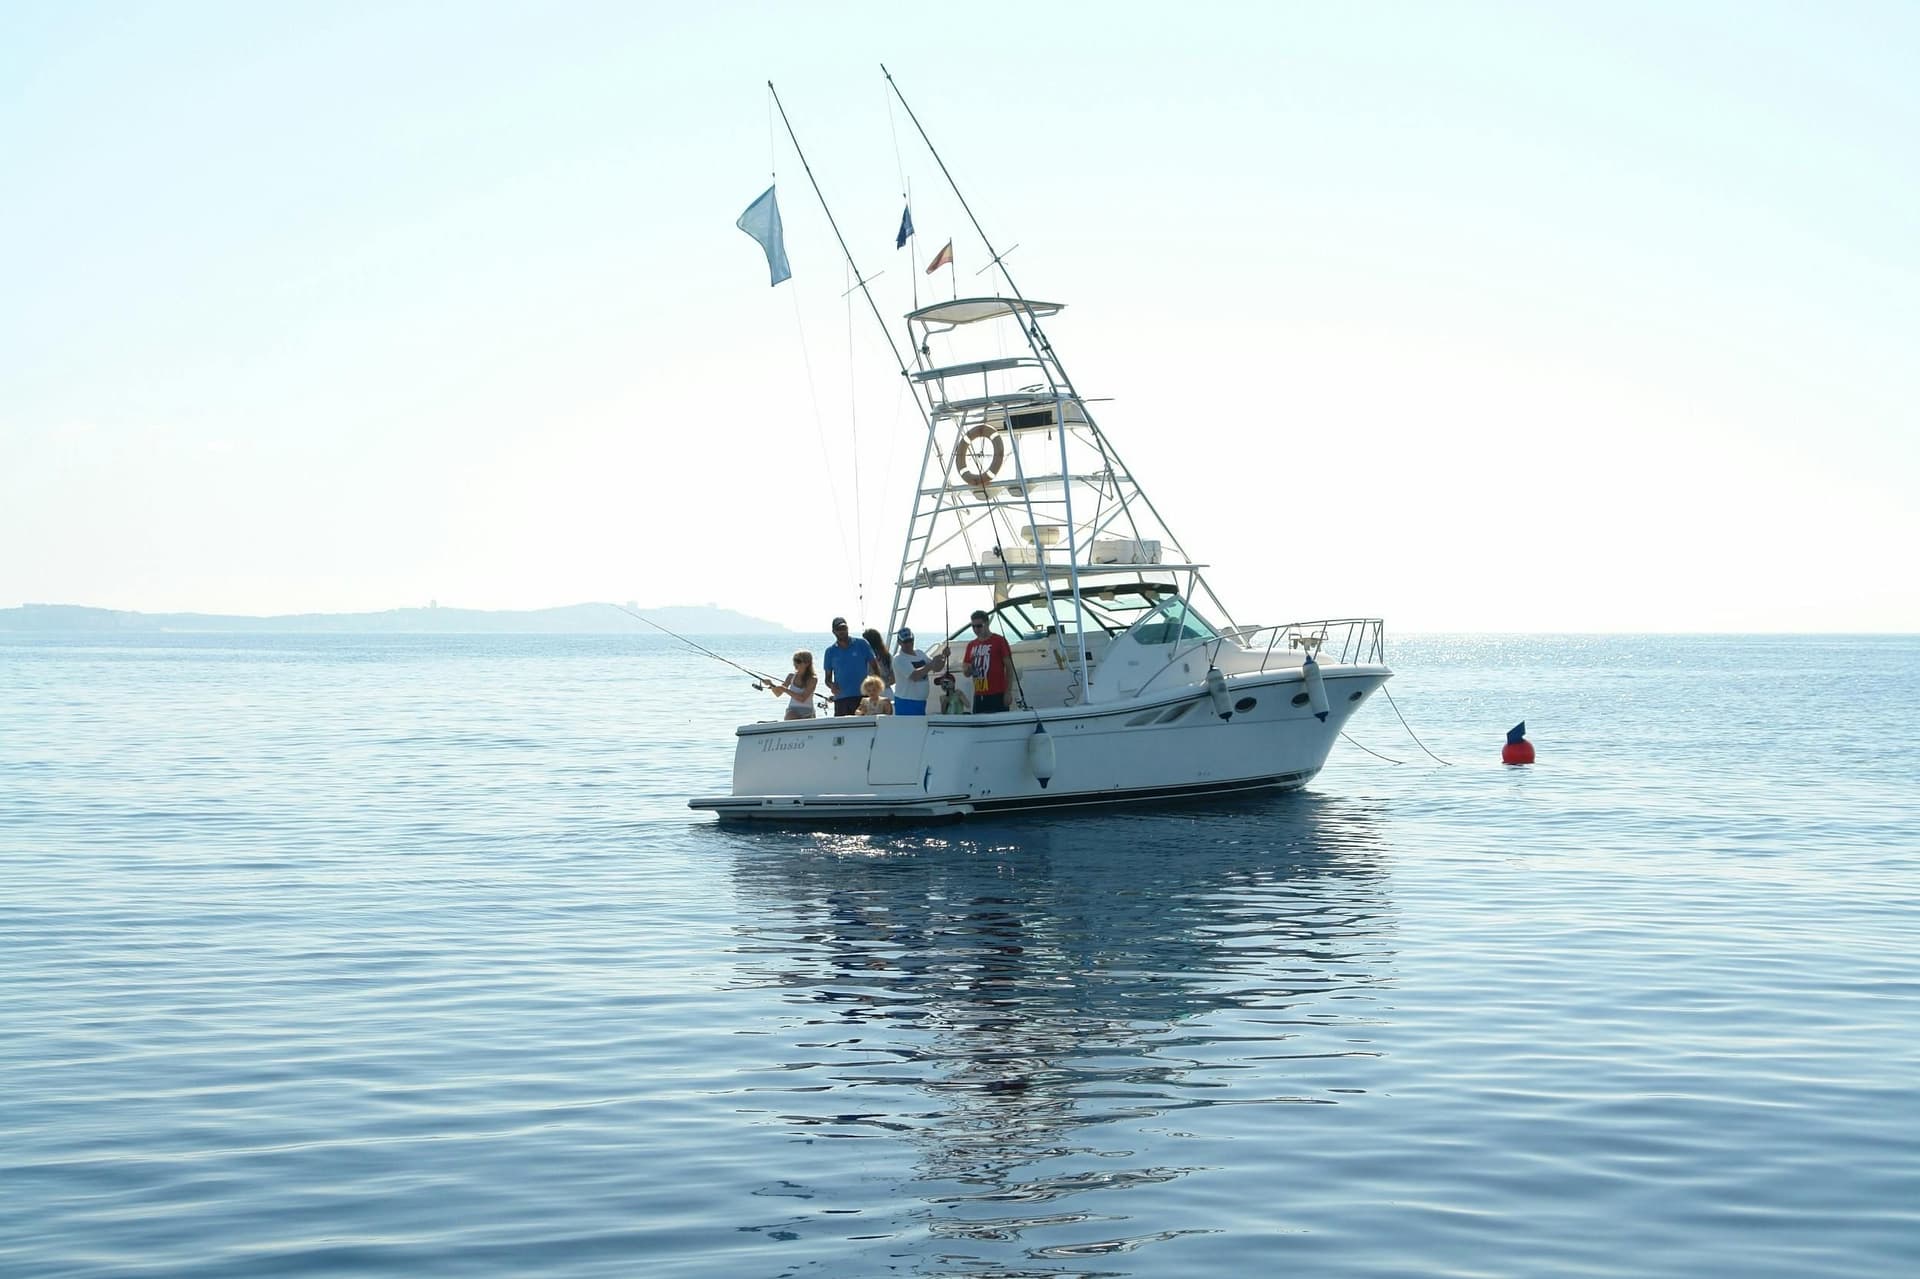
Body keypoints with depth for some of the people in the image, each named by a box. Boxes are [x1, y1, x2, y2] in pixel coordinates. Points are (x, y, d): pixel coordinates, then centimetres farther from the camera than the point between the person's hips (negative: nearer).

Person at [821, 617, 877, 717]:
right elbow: (828, 678, 12)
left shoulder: (862, 644, 5)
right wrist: (831, 686, -11)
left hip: (862, 696, -1)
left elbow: (874, 667, 6)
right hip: (841, 698, 1)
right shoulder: (830, 651, 9)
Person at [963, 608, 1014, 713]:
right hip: (979, 696, 5)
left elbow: (1009, 668, -3)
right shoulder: (971, 645, 14)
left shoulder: (999, 641, -2)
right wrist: (970, 668, -5)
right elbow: (966, 673, 20)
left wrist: (1008, 693, -9)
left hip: (997, 695, -5)